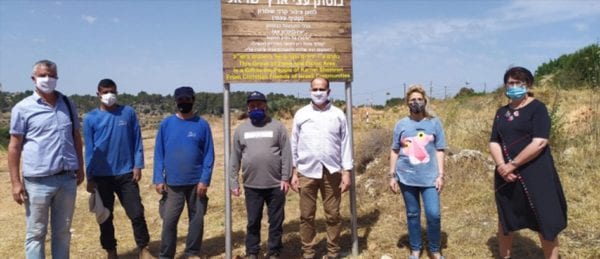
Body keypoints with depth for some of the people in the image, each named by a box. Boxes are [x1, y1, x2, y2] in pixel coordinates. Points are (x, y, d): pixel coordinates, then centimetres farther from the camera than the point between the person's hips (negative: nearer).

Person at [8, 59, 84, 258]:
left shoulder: (68, 105, 9)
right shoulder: (23, 108, -2)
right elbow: (15, 146, -2)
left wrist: (80, 168, 14)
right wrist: (15, 182, -6)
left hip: (67, 179, 3)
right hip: (38, 181, -3)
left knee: (63, 231, 14)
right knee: (36, 233, 6)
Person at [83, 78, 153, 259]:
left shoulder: (128, 113, 1)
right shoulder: (91, 118, 0)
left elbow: (137, 140, 3)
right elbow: (89, 150, 2)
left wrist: (138, 166, -4)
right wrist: (90, 177, 1)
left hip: (126, 173, 0)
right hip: (102, 176, 1)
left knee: (136, 213, -1)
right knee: (105, 217, 11)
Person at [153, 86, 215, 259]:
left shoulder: (202, 125, -1)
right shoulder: (166, 124, 1)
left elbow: (209, 155, -2)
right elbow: (159, 153, 2)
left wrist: (205, 180, -9)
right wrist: (158, 179, -4)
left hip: (197, 182, 0)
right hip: (172, 183, 0)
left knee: (197, 219, 9)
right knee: (169, 220, 4)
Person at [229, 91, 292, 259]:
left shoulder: (277, 127, 2)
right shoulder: (241, 129, 8)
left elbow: (286, 153, -1)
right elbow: (235, 158, 8)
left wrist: (285, 178, -7)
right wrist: (233, 182, 5)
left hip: (275, 185, -1)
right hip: (251, 186, 1)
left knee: (276, 221, 8)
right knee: (253, 221, 11)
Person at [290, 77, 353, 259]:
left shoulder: (338, 115, 3)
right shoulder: (301, 114, 4)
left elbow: (345, 144, 3)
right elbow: (294, 145, 6)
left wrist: (346, 172, -2)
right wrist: (294, 172, 3)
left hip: (332, 172, 0)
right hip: (306, 172, 1)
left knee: (333, 215, 7)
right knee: (306, 216, 7)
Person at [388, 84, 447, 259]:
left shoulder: (434, 123, 2)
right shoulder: (401, 124, 2)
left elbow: (439, 151, 3)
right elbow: (394, 151, 6)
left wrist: (441, 175, -3)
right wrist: (392, 175, 3)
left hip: (429, 177, -1)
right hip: (407, 177, 1)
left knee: (433, 214, -5)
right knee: (412, 215, 11)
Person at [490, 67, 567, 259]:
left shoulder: (537, 108, -7)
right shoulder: (501, 112, 10)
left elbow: (539, 142, -17)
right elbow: (494, 142, 5)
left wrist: (512, 165, -17)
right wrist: (501, 166, -13)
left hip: (535, 175, -5)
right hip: (506, 175, 6)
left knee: (545, 223, 1)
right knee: (505, 220, 16)